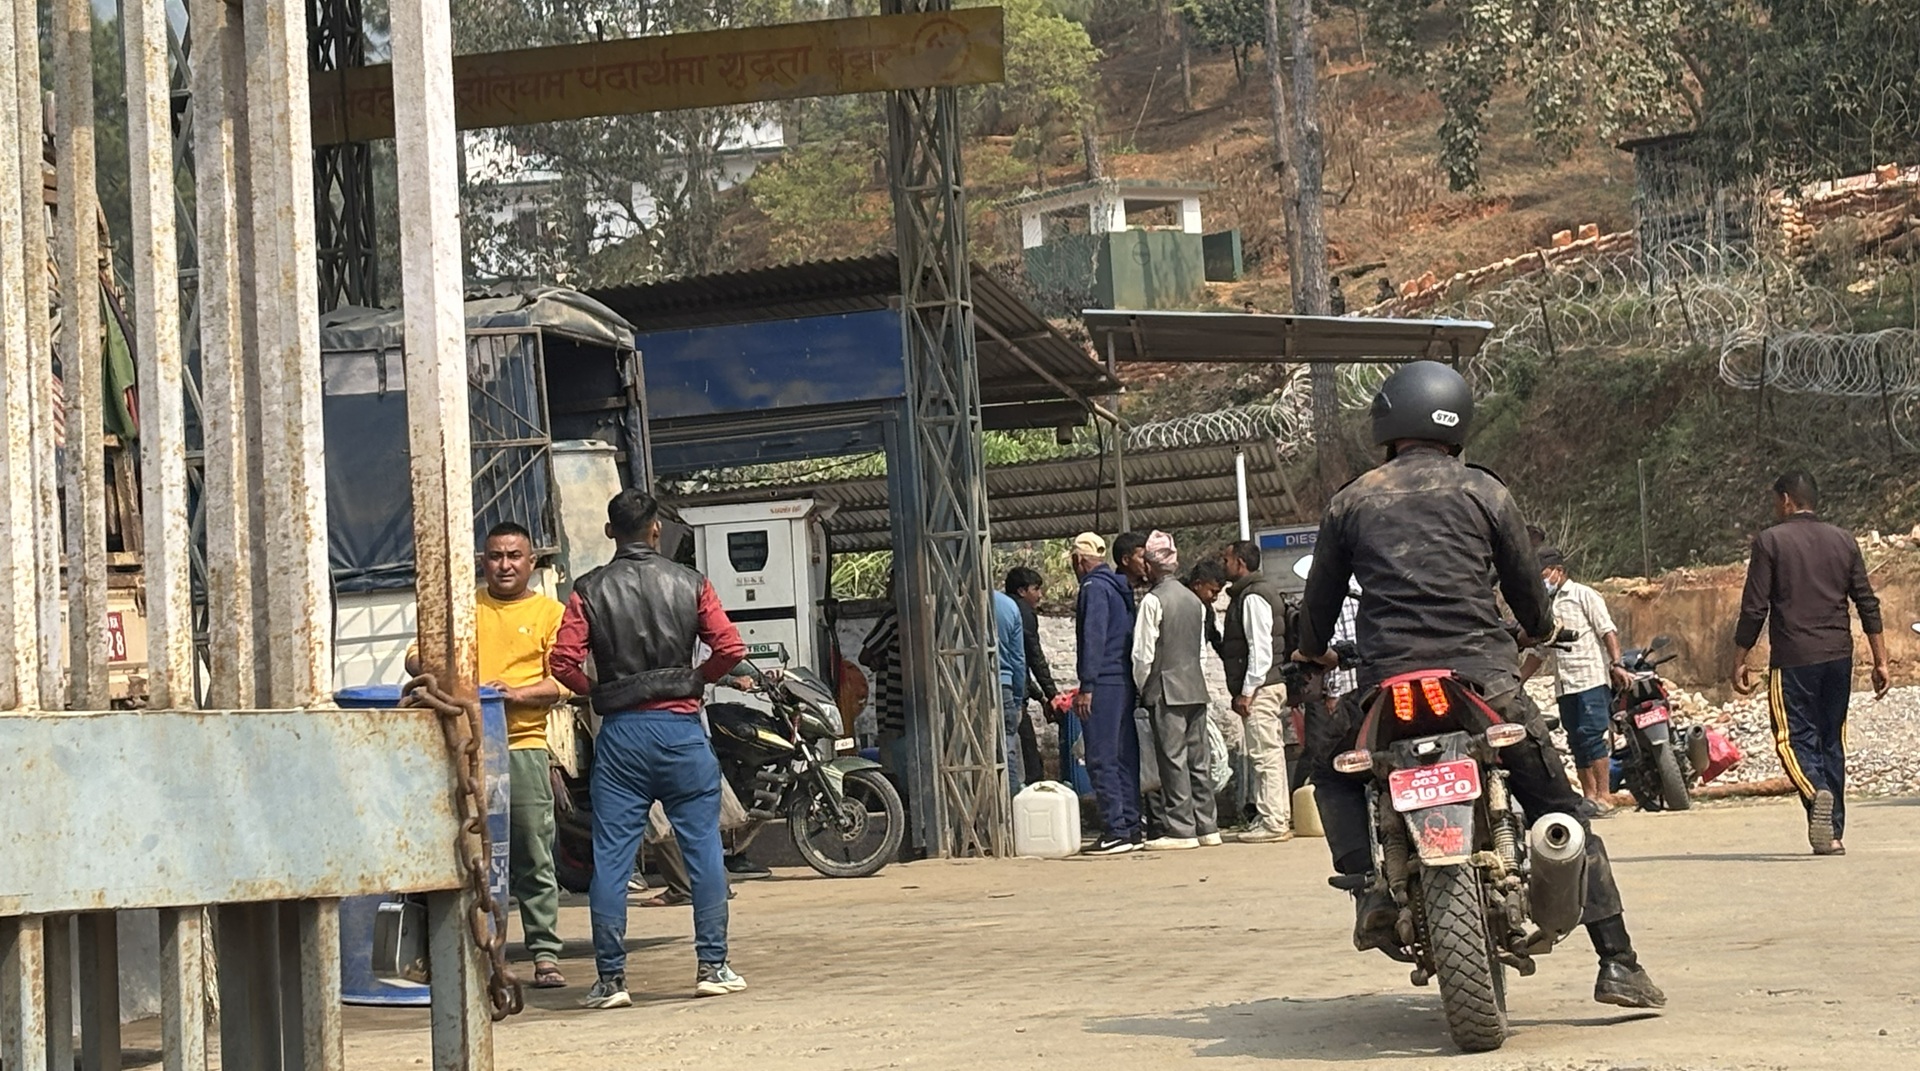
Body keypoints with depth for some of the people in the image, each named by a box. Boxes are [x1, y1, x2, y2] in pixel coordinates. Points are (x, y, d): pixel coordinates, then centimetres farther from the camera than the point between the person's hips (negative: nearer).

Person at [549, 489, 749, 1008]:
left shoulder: (590, 590, 0)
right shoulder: (689, 584, 1)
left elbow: (563, 661, -9)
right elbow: (730, 648, -5)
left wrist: (596, 692, 9)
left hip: (620, 732, 0)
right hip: (681, 727, 0)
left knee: (610, 857, 3)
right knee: (704, 849, 8)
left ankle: (611, 978, 2)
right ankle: (712, 966, 9)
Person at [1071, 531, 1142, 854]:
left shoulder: (1094, 587, -9)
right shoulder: (1120, 588, 17)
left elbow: (1093, 638, -16)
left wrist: (1087, 687, -17)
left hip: (1103, 684, -9)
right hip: (1125, 681, 9)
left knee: (1102, 759, -8)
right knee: (1125, 757, 10)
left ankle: (1115, 831, -12)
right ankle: (1131, 827, 12)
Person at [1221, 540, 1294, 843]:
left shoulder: (1253, 597, -12)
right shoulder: (1247, 594, 19)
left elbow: (1261, 648, -19)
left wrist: (1247, 691, -19)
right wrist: (1244, 690, 19)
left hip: (1260, 688, -11)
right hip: (1267, 686, 11)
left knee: (1266, 754, -10)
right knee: (1269, 753, 12)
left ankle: (1273, 822, -10)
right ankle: (1277, 817, 16)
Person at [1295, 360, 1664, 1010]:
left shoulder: (1350, 503, 9)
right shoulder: (1483, 492, 7)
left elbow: (1321, 598, 16)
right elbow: (1528, 591, 13)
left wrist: (1312, 653, 38)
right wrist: (1540, 629, 37)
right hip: (1485, 681, 0)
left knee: (1329, 762, 29)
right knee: (1561, 810, 12)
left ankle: (1371, 884, 7)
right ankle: (1616, 961, 6)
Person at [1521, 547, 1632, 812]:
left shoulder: (1583, 595, 2)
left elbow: (1608, 631, -6)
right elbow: (1537, 654, 24)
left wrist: (1616, 664, -18)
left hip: (1591, 678, -7)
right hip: (1564, 685, 7)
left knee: (1592, 735, -13)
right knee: (1577, 743, 5)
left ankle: (1604, 797, -14)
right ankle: (1589, 796, 7)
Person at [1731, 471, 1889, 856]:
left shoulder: (1770, 541, -2)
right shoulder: (1843, 541, 11)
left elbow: (1754, 608, -5)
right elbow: (1868, 604, 9)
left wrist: (1740, 660, 2)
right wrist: (1880, 661, 12)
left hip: (1793, 658, -4)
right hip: (1839, 657, 4)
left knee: (1795, 738, -1)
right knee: (1832, 739, 12)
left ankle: (1817, 794, -30)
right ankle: (1834, 833, 11)